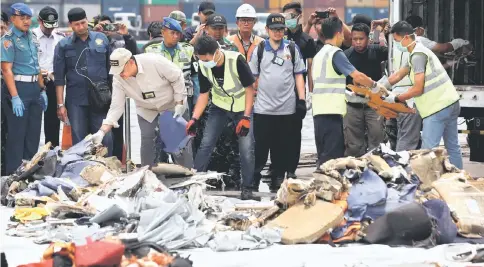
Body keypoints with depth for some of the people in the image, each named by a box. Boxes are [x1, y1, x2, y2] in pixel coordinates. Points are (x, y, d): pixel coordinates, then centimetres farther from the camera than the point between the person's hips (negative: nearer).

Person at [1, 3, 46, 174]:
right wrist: (15, 97, -21)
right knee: (16, 134, -4)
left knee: (33, 133, 11)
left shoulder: (32, 38, 13)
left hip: (34, 89, 7)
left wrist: (42, 90, 14)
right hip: (17, 88, -7)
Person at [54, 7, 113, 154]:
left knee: (105, 139, -1)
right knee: (79, 142, 4)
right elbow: (59, 77, 3)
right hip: (76, 100, -1)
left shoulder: (102, 39, 6)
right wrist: (60, 104, -2)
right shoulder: (63, 45, 2)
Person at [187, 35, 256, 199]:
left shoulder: (236, 60, -30)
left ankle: (247, 188, 4)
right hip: (219, 107, 3)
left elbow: (249, 88, -19)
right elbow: (204, 94, -4)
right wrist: (194, 119, -14)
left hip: (242, 108, -3)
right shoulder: (204, 66, -17)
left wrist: (246, 117, -22)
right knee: (206, 144, -4)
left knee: (246, 148, -9)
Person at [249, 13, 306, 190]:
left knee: (282, 149, 6)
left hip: (287, 109, 0)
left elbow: (298, 76, 8)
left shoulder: (292, 49, 6)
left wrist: (302, 100, 0)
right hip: (263, 108, 0)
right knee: (260, 147, -1)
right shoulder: (259, 50, 7)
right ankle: (253, 182, 3)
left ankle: (278, 182, 13)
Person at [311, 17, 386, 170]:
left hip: (319, 112, 9)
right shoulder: (335, 53, -8)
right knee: (332, 157, -11)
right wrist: (375, 86, 0)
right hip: (331, 112, -9)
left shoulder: (319, 55, 19)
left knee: (324, 156, 12)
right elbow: (357, 76, -15)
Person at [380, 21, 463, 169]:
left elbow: (417, 89, -17)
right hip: (450, 103, 10)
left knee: (428, 151, -9)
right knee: (452, 147, 13)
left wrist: (396, 98, -5)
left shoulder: (417, 55, -14)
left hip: (438, 107, -10)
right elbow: (398, 76, 22)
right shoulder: (419, 51, 18)